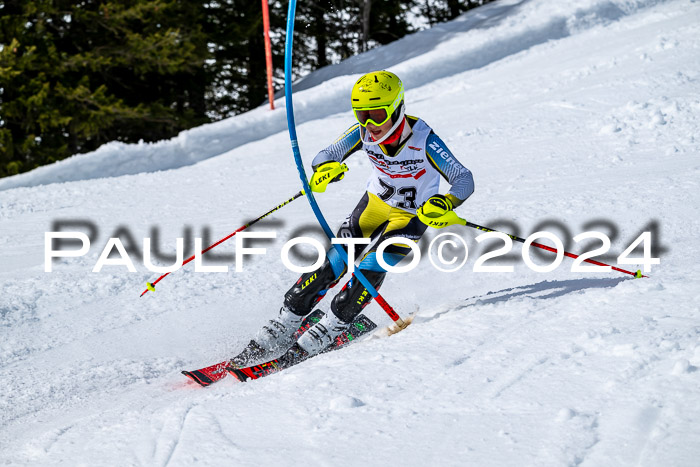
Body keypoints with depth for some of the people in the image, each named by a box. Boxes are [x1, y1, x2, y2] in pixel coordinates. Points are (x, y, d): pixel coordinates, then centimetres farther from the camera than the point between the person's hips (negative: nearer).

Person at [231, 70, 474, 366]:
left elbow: (465, 180, -33)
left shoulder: (423, 140, -31)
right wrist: (326, 167, -45)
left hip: (410, 217, -3)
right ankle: (277, 333, 0)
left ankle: (316, 342, -8)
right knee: (331, 266, -9)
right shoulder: (364, 132, -21)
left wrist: (445, 203, -55)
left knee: (368, 271, -21)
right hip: (374, 204, 3)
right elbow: (323, 157, -19)